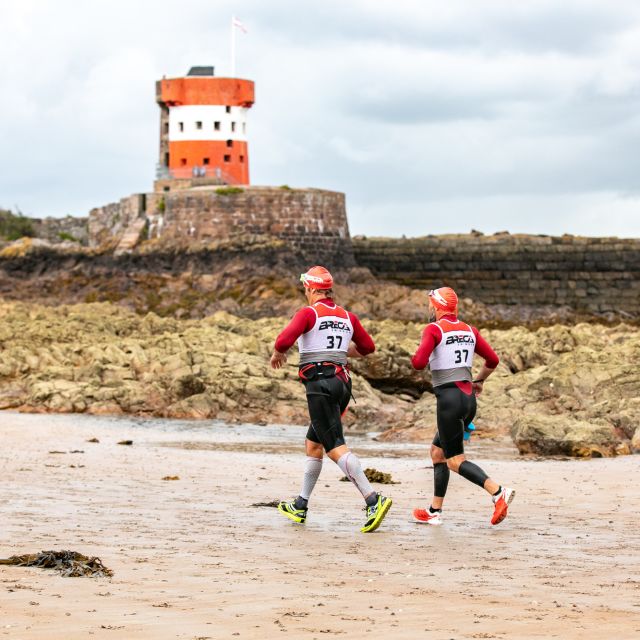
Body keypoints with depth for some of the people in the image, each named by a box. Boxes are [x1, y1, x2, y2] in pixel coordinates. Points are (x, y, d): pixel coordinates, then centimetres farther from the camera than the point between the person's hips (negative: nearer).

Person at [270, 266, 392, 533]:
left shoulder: (308, 313, -6)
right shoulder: (348, 317, 14)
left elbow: (283, 341, -17)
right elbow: (367, 347, 24)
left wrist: (277, 355, 5)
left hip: (319, 383, -8)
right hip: (342, 382, 8)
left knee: (335, 447, -13)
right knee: (313, 443, 19)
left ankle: (373, 500, -26)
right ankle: (300, 507, 24)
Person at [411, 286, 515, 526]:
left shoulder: (433, 330, -8)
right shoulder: (469, 330, 12)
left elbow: (418, 362, -19)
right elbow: (492, 360, 14)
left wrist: (417, 358, 4)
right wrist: (479, 380, 30)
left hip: (449, 397, -8)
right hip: (469, 397, 8)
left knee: (455, 461, -5)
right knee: (438, 451, 19)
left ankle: (498, 491, -23)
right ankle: (435, 511, 20)